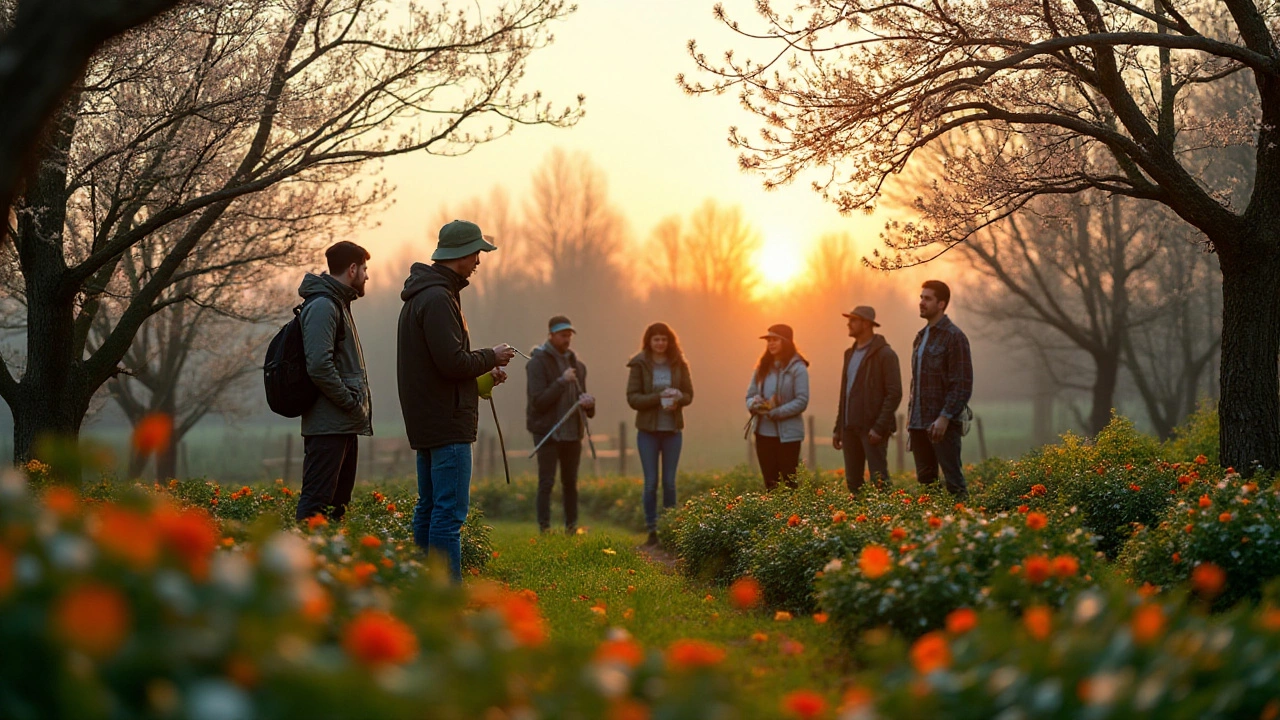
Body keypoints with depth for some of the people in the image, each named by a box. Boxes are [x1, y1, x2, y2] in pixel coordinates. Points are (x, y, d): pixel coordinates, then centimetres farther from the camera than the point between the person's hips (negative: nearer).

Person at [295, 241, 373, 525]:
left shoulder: (338, 304, 20)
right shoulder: (322, 306, -12)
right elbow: (319, 366, -22)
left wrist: (358, 406, 11)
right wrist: (352, 403, -16)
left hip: (345, 426, 10)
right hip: (329, 425, -10)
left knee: (337, 502, 13)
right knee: (316, 501, -12)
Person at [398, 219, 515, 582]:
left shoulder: (422, 294, 17)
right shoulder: (438, 298, -17)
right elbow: (453, 362, -23)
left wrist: (484, 369, 12)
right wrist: (491, 357, -6)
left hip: (426, 422, 11)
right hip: (447, 422, -11)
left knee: (429, 507, 15)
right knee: (449, 512, -10)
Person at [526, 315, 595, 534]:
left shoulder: (576, 364, 13)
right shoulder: (538, 362, -8)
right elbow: (538, 401, -16)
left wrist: (588, 403, -3)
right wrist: (562, 381, -22)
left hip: (572, 432, 6)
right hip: (547, 432, -6)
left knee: (570, 483, 10)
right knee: (546, 482, -7)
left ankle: (572, 528, 16)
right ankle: (544, 528, -7)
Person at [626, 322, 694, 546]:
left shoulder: (678, 364, 3)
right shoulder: (639, 365, -3)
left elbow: (689, 394, 5)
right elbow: (632, 398, -8)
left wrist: (677, 398, -17)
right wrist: (659, 397, -21)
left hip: (672, 429, 2)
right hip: (648, 430, -2)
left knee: (669, 482, 5)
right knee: (651, 482, 0)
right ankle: (652, 530, 7)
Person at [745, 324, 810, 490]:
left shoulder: (797, 368, -7)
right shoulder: (762, 367, 11)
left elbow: (802, 401, -14)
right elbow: (750, 395, 12)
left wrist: (775, 412, -21)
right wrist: (754, 404, -12)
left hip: (788, 434, -6)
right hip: (763, 433, 6)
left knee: (789, 483, -3)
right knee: (770, 484, 10)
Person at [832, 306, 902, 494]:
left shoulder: (885, 354, -7)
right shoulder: (850, 353, 17)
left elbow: (894, 394, -12)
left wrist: (879, 427, -19)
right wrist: (838, 428, 16)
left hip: (872, 427, -8)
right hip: (850, 427, 8)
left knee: (878, 481, -9)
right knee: (852, 481, 8)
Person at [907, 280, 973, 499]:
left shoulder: (954, 337, -8)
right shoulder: (920, 337, 17)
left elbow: (963, 384, -14)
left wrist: (945, 418, -21)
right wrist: (912, 415, 15)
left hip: (943, 423, -8)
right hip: (919, 423, 8)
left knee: (953, 479, -7)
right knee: (925, 479, 9)